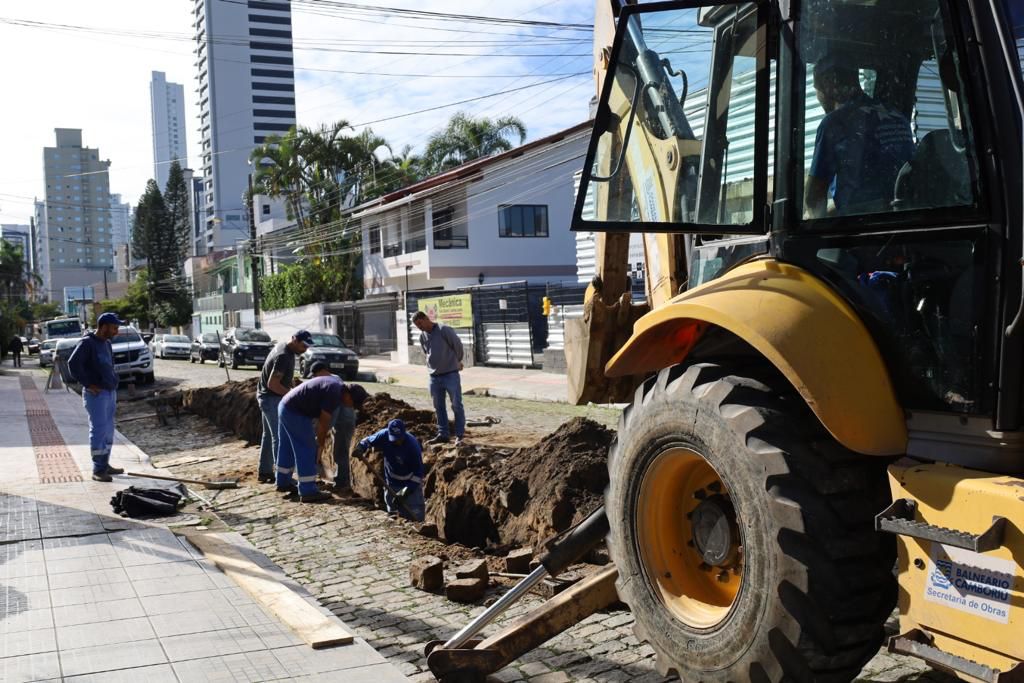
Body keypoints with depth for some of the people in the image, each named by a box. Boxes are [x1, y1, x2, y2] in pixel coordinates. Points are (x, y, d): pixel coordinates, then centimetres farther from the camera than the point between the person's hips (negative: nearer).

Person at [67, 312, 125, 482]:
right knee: (99, 430, -8)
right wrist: (88, 384, -18)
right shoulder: (87, 343, -11)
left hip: (110, 392, 9)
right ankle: (97, 470, -5)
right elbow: (73, 363, -20)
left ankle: (105, 465, 21)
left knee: (108, 430, 12)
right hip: (96, 394, -9)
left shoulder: (106, 343, 15)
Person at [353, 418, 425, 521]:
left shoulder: (412, 445, -28)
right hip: (392, 482, 4)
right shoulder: (384, 435, -17)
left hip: (410, 483, -4)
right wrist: (360, 448, -21)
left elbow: (418, 472, -24)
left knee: (415, 517, -11)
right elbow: (368, 441, 1)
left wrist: (406, 491, -29)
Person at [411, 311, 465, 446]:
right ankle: (443, 434, 21)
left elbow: (458, 345, -6)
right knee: (439, 407, 12)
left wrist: (457, 361, 8)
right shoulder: (422, 336, 7)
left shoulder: (444, 330, -13)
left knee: (457, 405, -2)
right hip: (434, 376, 6)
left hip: (451, 374, -6)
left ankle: (460, 435, 4)